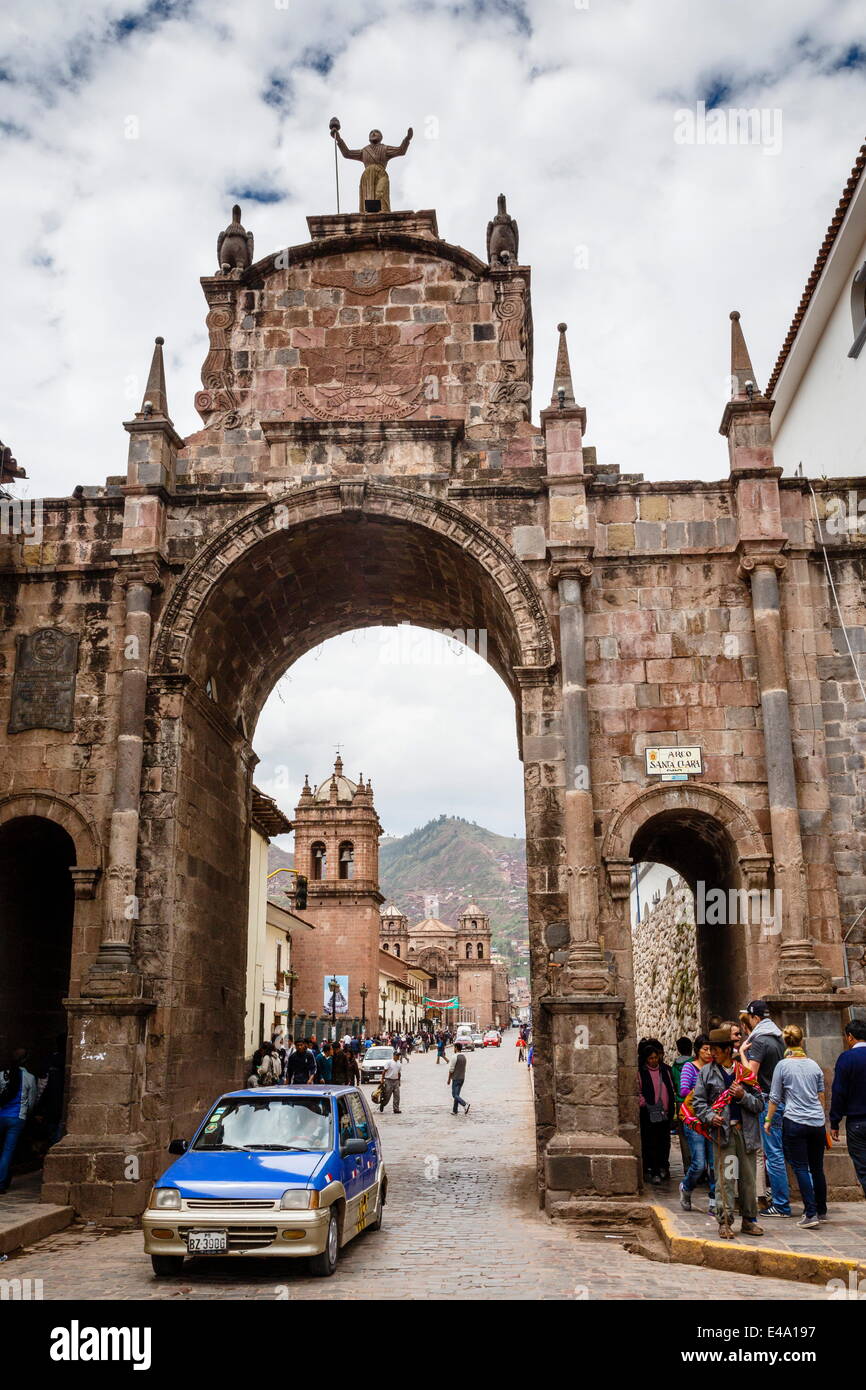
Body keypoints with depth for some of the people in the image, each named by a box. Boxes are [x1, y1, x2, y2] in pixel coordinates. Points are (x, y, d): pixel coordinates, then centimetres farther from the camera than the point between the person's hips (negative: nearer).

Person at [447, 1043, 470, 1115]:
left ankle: (465, 1104, -24)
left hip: (456, 1078, -8)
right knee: (457, 1094, 14)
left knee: (455, 1095, -5)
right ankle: (454, 1110, 16)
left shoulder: (455, 1057, -17)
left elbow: (451, 1069, -16)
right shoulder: (464, 1057, 7)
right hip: (462, 1078, 8)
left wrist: (448, 1079, -7)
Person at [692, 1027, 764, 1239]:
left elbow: (759, 1103, 9)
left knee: (748, 1178, 8)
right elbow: (698, 1101, 6)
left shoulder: (745, 1071, 7)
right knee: (724, 1178, -4)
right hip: (723, 1130, -1)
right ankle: (725, 1221, 3)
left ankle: (749, 1220, 20)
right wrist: (710, 1117, -11)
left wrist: (743, 1096, -9)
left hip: (746, 1131, 1)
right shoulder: (707, 1072, 8)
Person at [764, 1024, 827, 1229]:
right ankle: (821, 1211, 23)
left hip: (795, 1122, -4)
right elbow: (821, 1095, 16)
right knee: (817, 1167, 14)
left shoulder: (783, 1065, -5)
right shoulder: (814, 1065, 7)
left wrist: (768, 1120, 8)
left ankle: (811, 1213, -7)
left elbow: (775, 1098, -2)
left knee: (800, 1168, -1)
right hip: (817, 1122, 5)